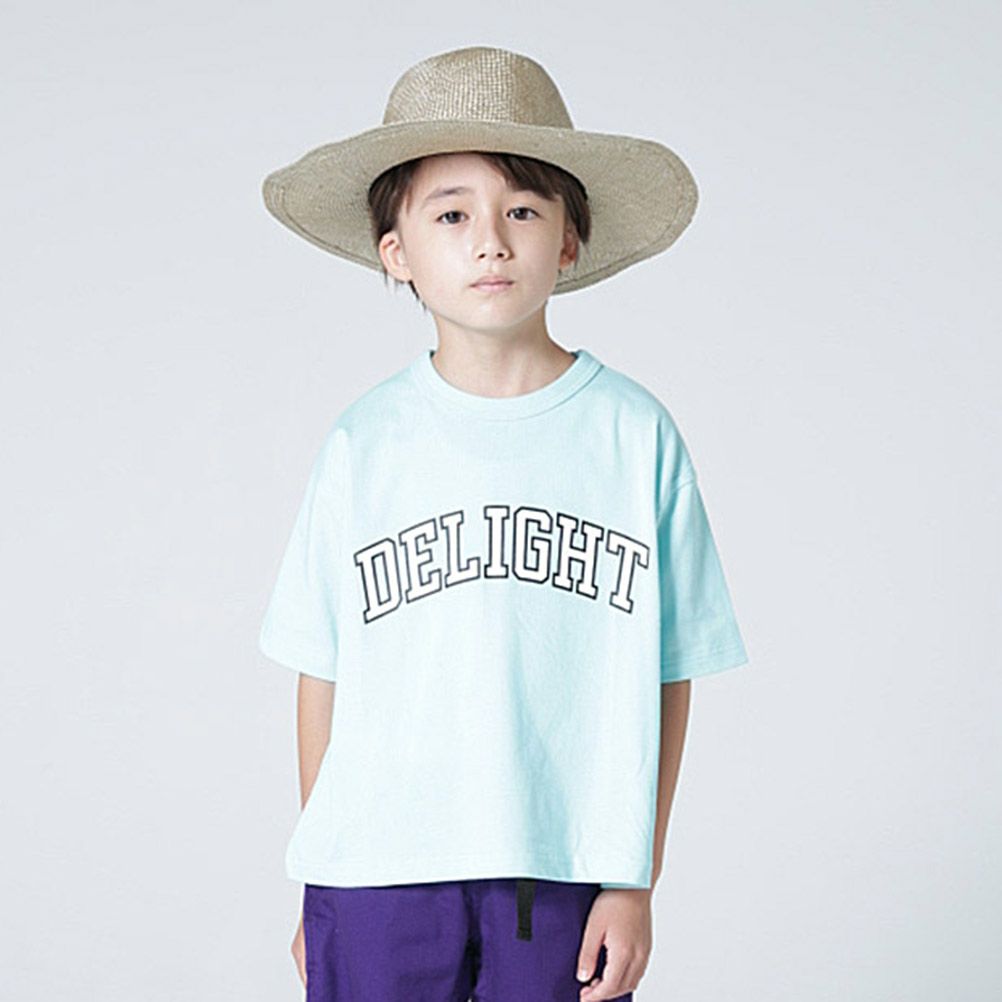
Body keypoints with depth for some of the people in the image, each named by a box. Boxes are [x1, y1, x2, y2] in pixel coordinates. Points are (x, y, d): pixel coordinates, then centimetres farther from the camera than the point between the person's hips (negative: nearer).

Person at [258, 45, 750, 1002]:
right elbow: (322, 676, 3)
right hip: (381, 875, 0)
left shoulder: (636, 433, -3)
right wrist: (317, 892, 7)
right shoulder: (362, 445, -2)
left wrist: (636, 882, 0)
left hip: (570, 871, 0)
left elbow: (666, 674, 0)